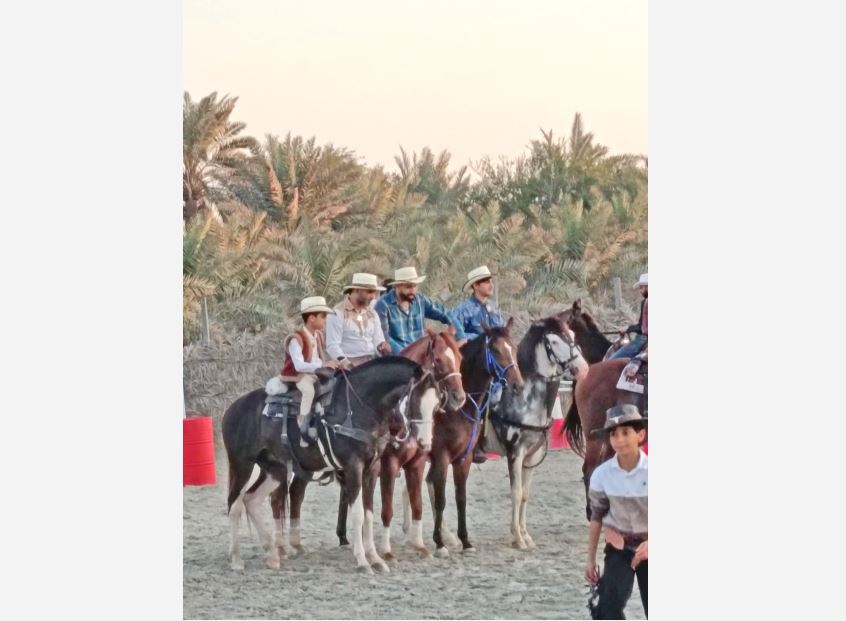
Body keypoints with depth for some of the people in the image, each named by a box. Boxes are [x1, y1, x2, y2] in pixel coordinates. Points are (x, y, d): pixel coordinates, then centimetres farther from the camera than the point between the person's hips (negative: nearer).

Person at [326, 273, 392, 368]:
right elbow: (332, 345, -11)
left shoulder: (372, 314, 17)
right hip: (351, 363, -6)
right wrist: (344, 362, -27)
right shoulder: (338, 313, -3)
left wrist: (382, 346, -11)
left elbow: (378, 340, 13)